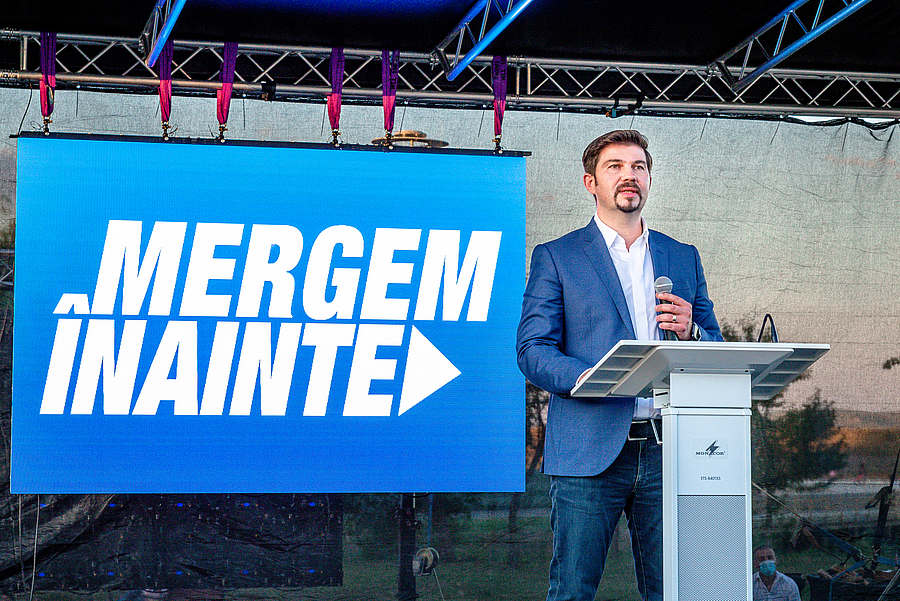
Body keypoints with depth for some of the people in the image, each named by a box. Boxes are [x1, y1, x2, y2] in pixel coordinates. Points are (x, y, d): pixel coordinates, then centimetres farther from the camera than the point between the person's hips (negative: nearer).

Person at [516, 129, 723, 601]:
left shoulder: (683, 258, 19)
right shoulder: (555, 257, 7)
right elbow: (532, 349, -2)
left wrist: (691, 331, -3)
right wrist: (587, 378, -20)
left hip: (666, 450, 3)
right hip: (589, 451, -3)